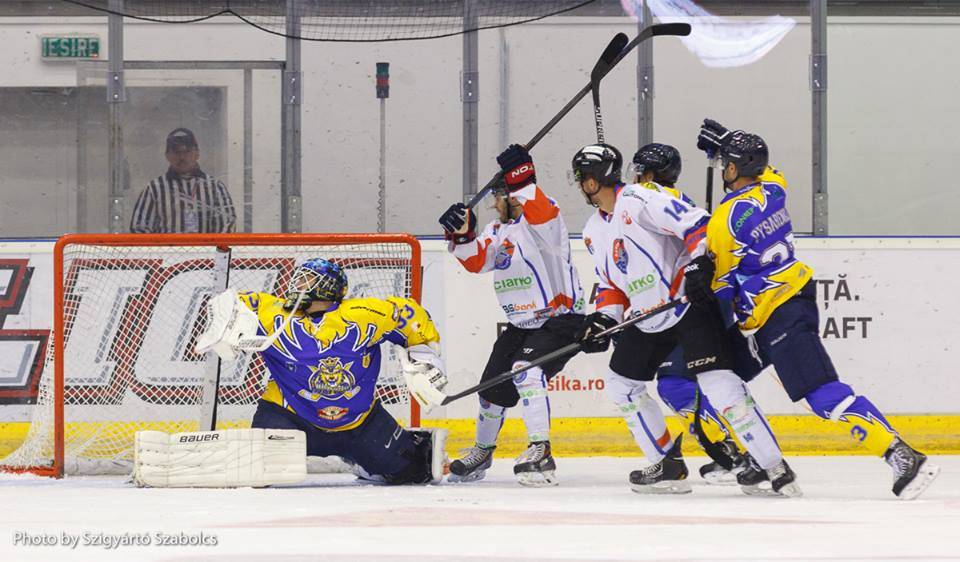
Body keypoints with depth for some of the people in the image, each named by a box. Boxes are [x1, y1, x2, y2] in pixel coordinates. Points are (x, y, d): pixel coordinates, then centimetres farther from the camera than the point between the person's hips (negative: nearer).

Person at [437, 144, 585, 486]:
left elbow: (540, 213, -37)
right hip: (520, 325, 9)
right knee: (494, 388, 11)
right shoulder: (498, 231, 11)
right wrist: (461, 236, -20)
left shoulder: (542, 220, -12)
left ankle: (540, 452, -32)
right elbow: (475, 261, -2)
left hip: (560, 319, -9)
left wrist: (521, 181, -49)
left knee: (526, 371, -30)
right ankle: (481, 453, 35)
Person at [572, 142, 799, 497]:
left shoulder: (638, 201, -15)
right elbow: (612, 282, 18)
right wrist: (604, 316, 3)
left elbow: (696, 222, -22)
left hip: (690, 304, -10)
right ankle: (668, 465, 18)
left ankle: (775, 470, -19)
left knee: (717, 382, -20)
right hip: (648, 319, 10)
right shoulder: (594, 231, 13)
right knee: (621, 383, 11)